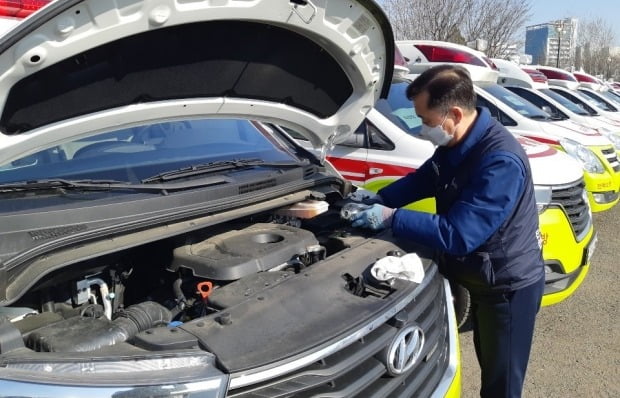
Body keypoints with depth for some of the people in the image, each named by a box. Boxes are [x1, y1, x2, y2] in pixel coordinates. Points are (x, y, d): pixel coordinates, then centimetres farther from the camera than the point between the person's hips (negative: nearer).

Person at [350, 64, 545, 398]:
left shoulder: (500, 162, -34)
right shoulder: (455, 145, -4)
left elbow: (457, 234, -36)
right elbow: (422, 180, 13)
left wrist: (391, 218, -28)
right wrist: (376, 200, 0)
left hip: (508, 285, -8)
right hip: (482, 276, 9)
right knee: (489, 368, 27)